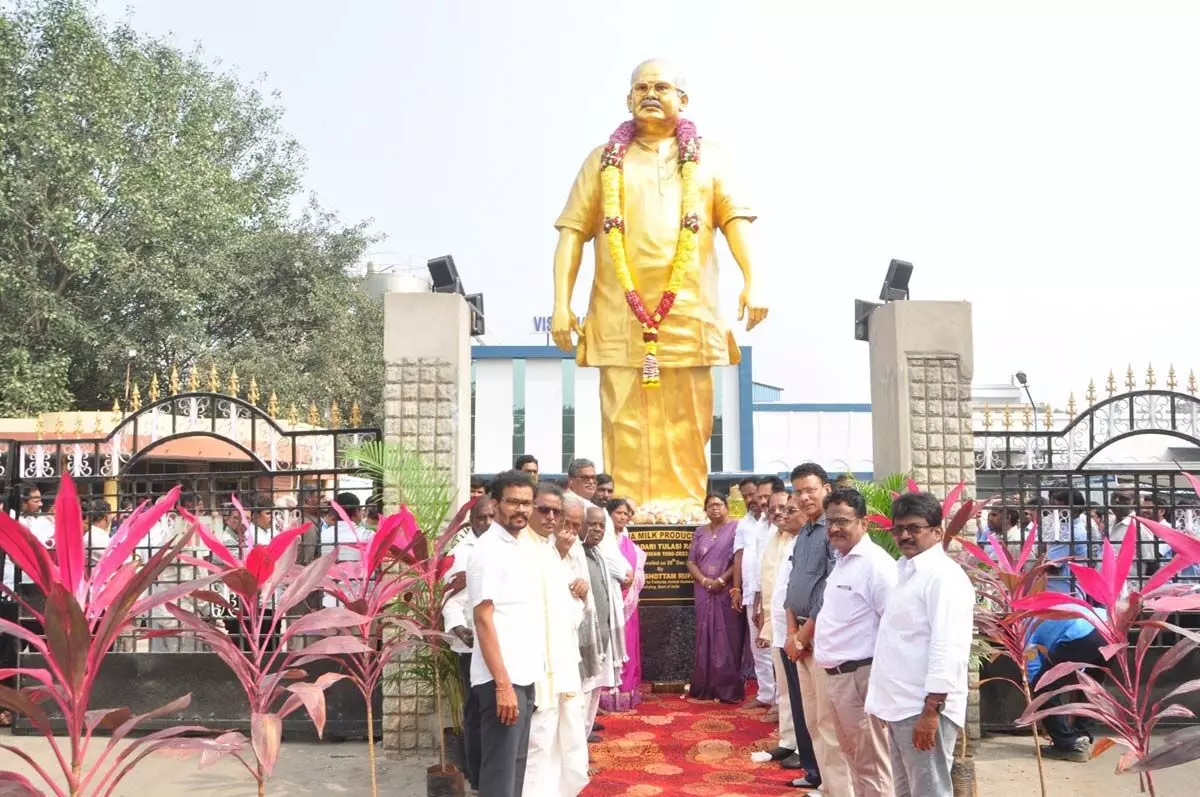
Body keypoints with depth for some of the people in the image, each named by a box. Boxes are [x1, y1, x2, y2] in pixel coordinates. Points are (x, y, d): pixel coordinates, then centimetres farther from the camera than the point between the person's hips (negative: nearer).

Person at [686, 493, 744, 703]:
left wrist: (722, 580, -15)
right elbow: (691, 562, 9)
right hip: (705, 593, 4)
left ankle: (729, 689, 1)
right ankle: (706, 688, 12)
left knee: (728, 639, -3)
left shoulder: (736, 528, -2)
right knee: (706, 639, 6)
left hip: (728, 592, -4)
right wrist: (704, 581, -7)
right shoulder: (700, 532, 13)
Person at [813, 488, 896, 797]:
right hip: (837, 676, 10)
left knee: (871, 766, 1)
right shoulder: (840, 560, 14)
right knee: (854, 758, 20)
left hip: (861, 677, -10)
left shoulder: (875, 563, -16)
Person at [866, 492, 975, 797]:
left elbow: (948, 648, -21)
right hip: (901, 705, 9)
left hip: (924, 707, -9)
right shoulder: (906, 571, 15)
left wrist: (931, 709, -24)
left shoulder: (944, 575, -14)